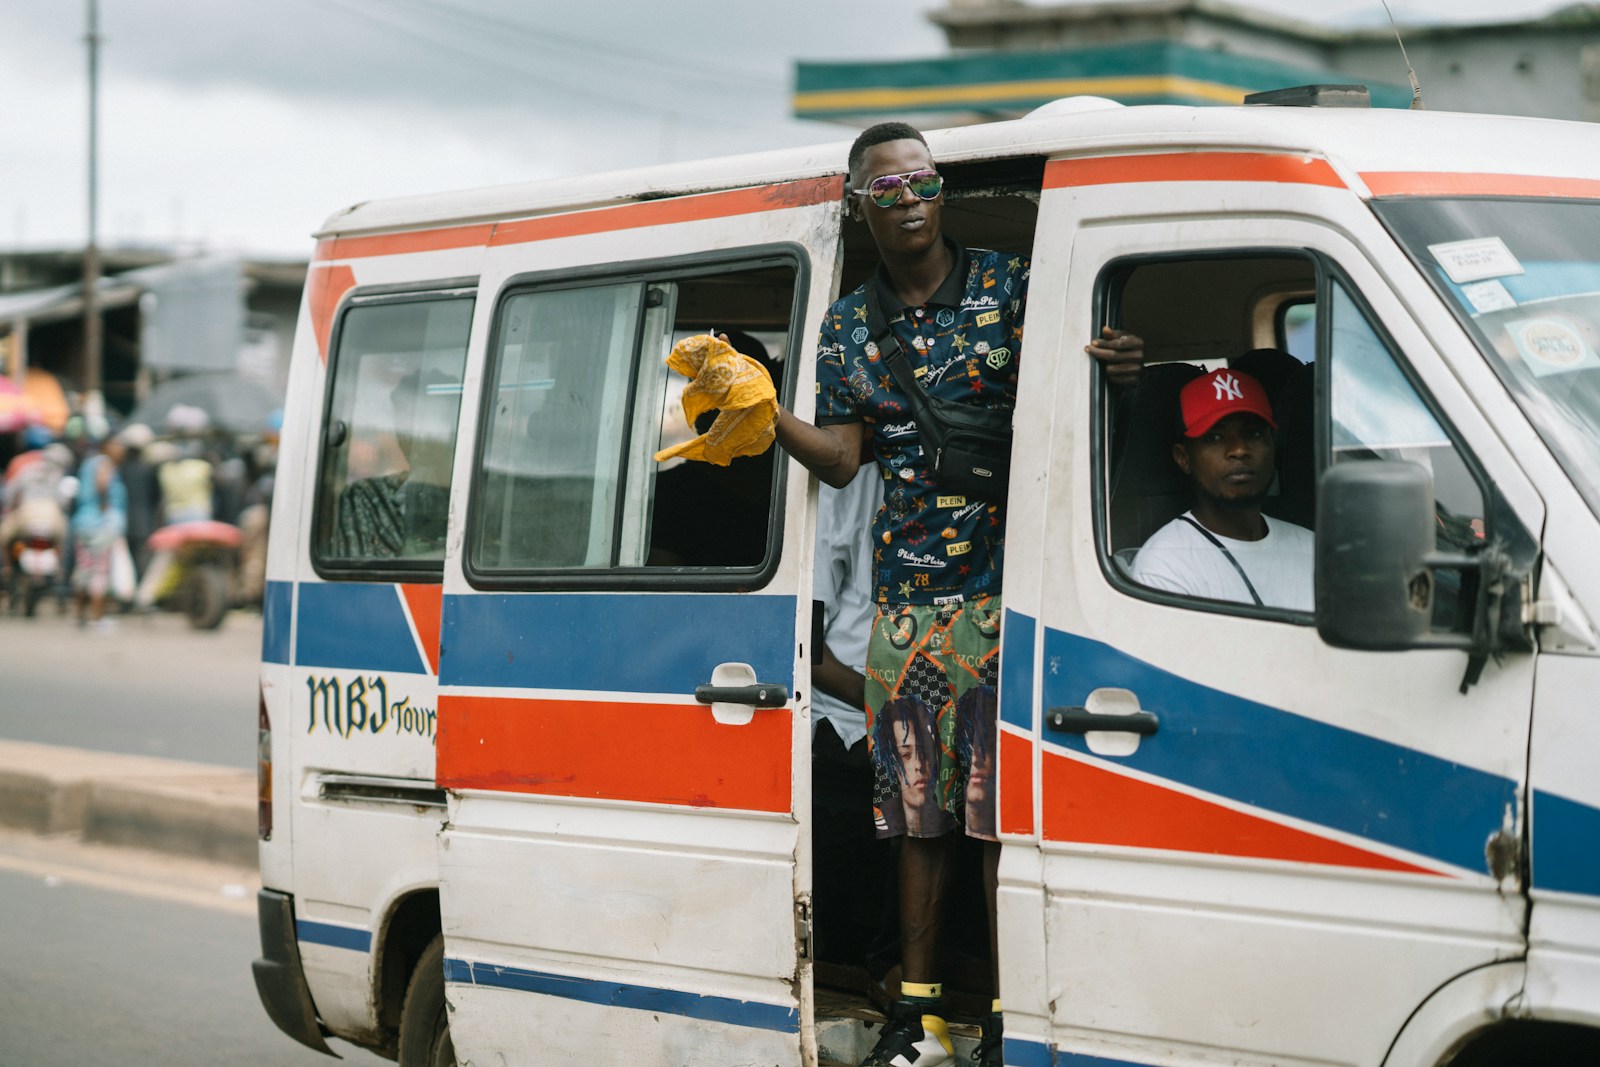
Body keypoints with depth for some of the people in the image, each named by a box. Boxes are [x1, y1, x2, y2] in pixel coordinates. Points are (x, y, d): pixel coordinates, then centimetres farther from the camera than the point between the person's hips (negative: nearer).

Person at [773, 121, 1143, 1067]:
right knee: (918, 808, 8)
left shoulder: (1008, 286, 1)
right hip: (904, 597, 4)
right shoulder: (848, 325, 12)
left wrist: (1117, 369, -26)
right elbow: (840, 457, 7)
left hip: (1005, 591, -4)